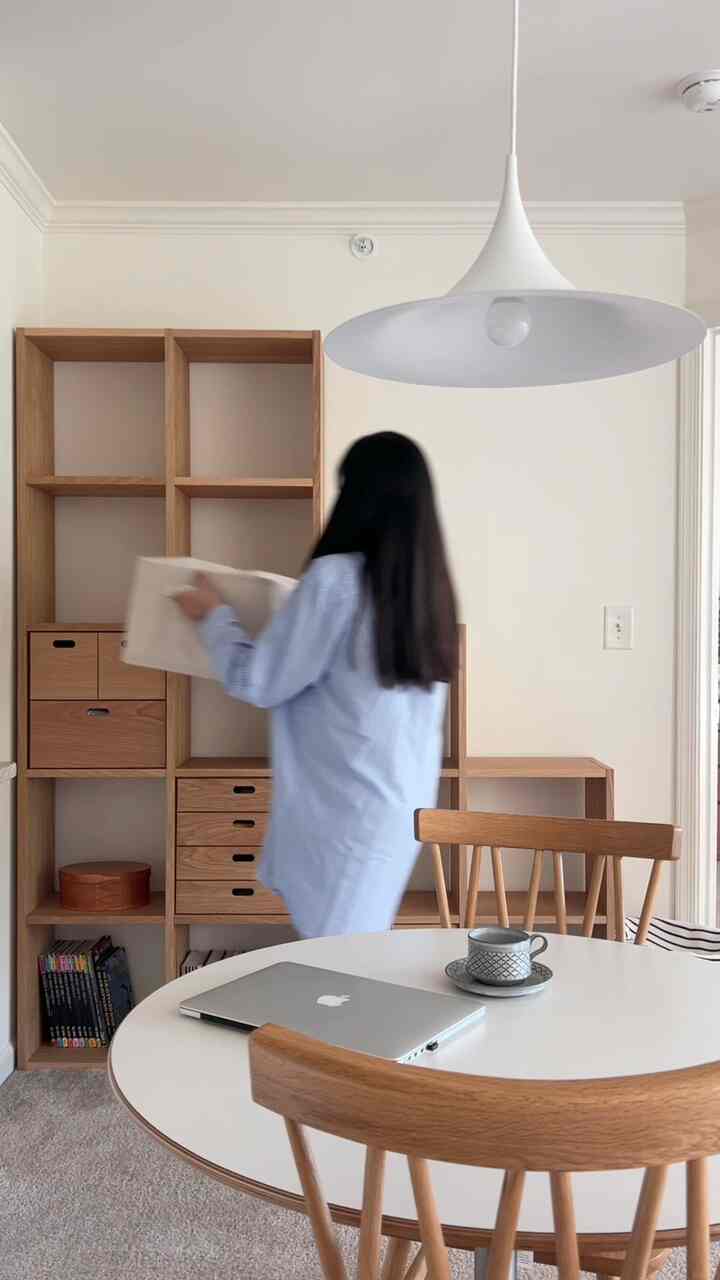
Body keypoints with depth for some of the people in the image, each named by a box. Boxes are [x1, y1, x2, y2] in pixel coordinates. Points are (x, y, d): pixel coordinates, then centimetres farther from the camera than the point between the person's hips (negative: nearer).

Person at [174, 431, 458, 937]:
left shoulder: (337, 577, -18)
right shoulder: (429, 583, 3)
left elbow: (259, 681, -11)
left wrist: (213, 614, 6)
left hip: (348, 803, -7)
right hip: (406, 799, 7)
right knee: (362, 943, 18)